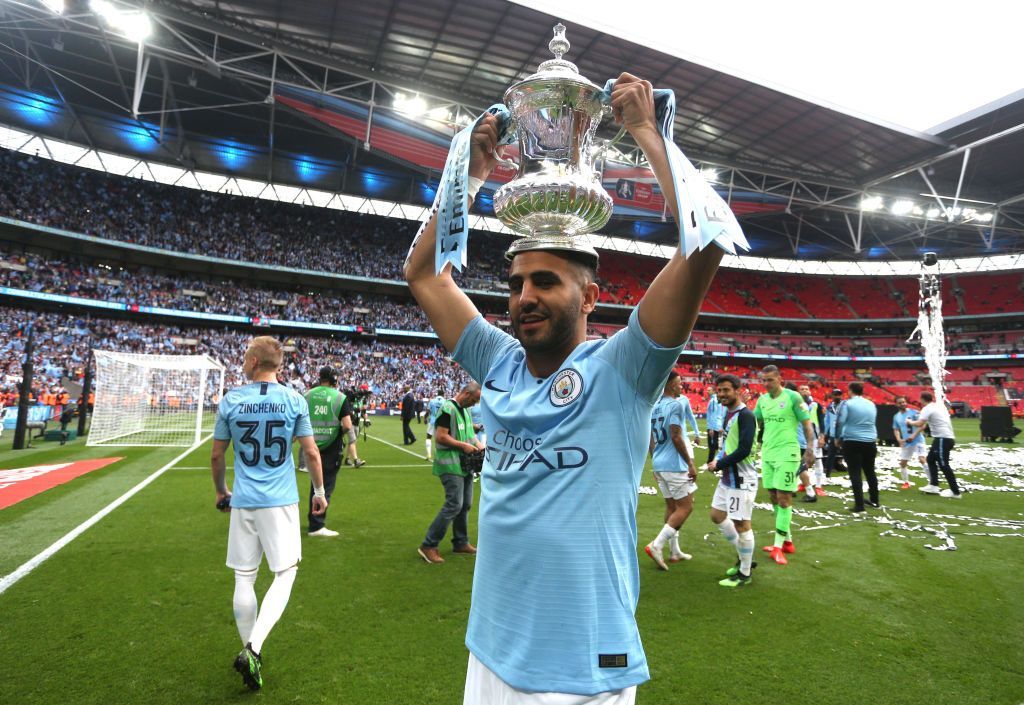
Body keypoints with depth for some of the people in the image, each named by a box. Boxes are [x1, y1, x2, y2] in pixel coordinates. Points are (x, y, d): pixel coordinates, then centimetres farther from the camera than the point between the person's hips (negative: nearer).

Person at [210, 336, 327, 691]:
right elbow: (311, 453, -4)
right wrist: (319, 491, 10)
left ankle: (250, 651, 23)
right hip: (281, 502, -2)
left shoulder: (230, 401, -2)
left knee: (244, 579, 13)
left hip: (242, 502, 2)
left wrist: (220, 491, 23)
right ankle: (254, 647, -6)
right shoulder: (294, 399, -6)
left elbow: (216, 455, 6)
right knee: (285, 574, 8)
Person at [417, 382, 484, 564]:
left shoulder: (466, 410, 13)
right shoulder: (448, 409, -15)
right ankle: (428, 546, -3)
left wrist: (478, 444, 5)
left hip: (465, 464, 9)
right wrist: (463, 445, -17)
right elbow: (441, 436, -19)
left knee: (465, 505, 14)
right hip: (451, 465, -9)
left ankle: (460, 542, 27)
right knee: (454, 505, -12)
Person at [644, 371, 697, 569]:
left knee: (671, 507, 16)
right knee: (685, 507, 2)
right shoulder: (676, 405, -13)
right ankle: (657, 545, -7)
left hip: (659, 464, 8)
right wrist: (691, 464, -15)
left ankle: (675, 552, 22)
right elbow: (675, 437, -20)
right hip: (674, 464, -8)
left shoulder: (653, 406, 12)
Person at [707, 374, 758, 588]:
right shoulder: (728, 413, 10)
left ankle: (745, 573, 17)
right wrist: (718, 459, 1)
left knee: (741, 524, 1)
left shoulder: (745, 415, -18)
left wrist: (719, 464, -14)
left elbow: (744, 450, -24)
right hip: (727, 477, 10)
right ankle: (744, 557, 34)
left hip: (742, 479, -10)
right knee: (717, 515, 18)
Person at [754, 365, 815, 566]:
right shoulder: (762, 399, 8)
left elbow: (807, 425, -5)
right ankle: (787, 540, 24)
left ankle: (779, 545, 1)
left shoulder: (792, 397, -9)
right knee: (774, 498, 11)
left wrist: (810, 450, -9)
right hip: (767, 453, 7)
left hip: (786, 453, -6)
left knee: (783, 498, -5)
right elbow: (754, 423, 19)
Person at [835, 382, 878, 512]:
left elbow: (840, 422, -14)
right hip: (870, 442, 5)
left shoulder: (848, 404, -8)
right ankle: (874, 500, 31)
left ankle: (859, 504, -4)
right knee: (870, 471, 19)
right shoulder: (871, 404, 9)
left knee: (855, 473, -2)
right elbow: (872, 422, 18)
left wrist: (838, 437, -1)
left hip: (852, 442, -5)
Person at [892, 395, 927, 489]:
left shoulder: (914, 412, -8)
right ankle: (906, 482, 24)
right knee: (902, 463, 8)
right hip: (906, 443, 6)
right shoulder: (896, 416, 8)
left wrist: (914, 435, -22)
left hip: (918, 440, -6)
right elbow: (896, 429, 14)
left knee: (922, 460, -20)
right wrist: (899, 439, -4)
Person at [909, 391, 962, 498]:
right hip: (947, 438, 9)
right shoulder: (940, 405, 13)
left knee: (943, 465, -5)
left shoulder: (927, 409, -12)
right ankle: (933, 486, 18)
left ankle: (955, 492, -3)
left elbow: (919, 424, -22)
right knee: (931, 459, 17)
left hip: (943, 438, -9)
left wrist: (910, 422, -4)